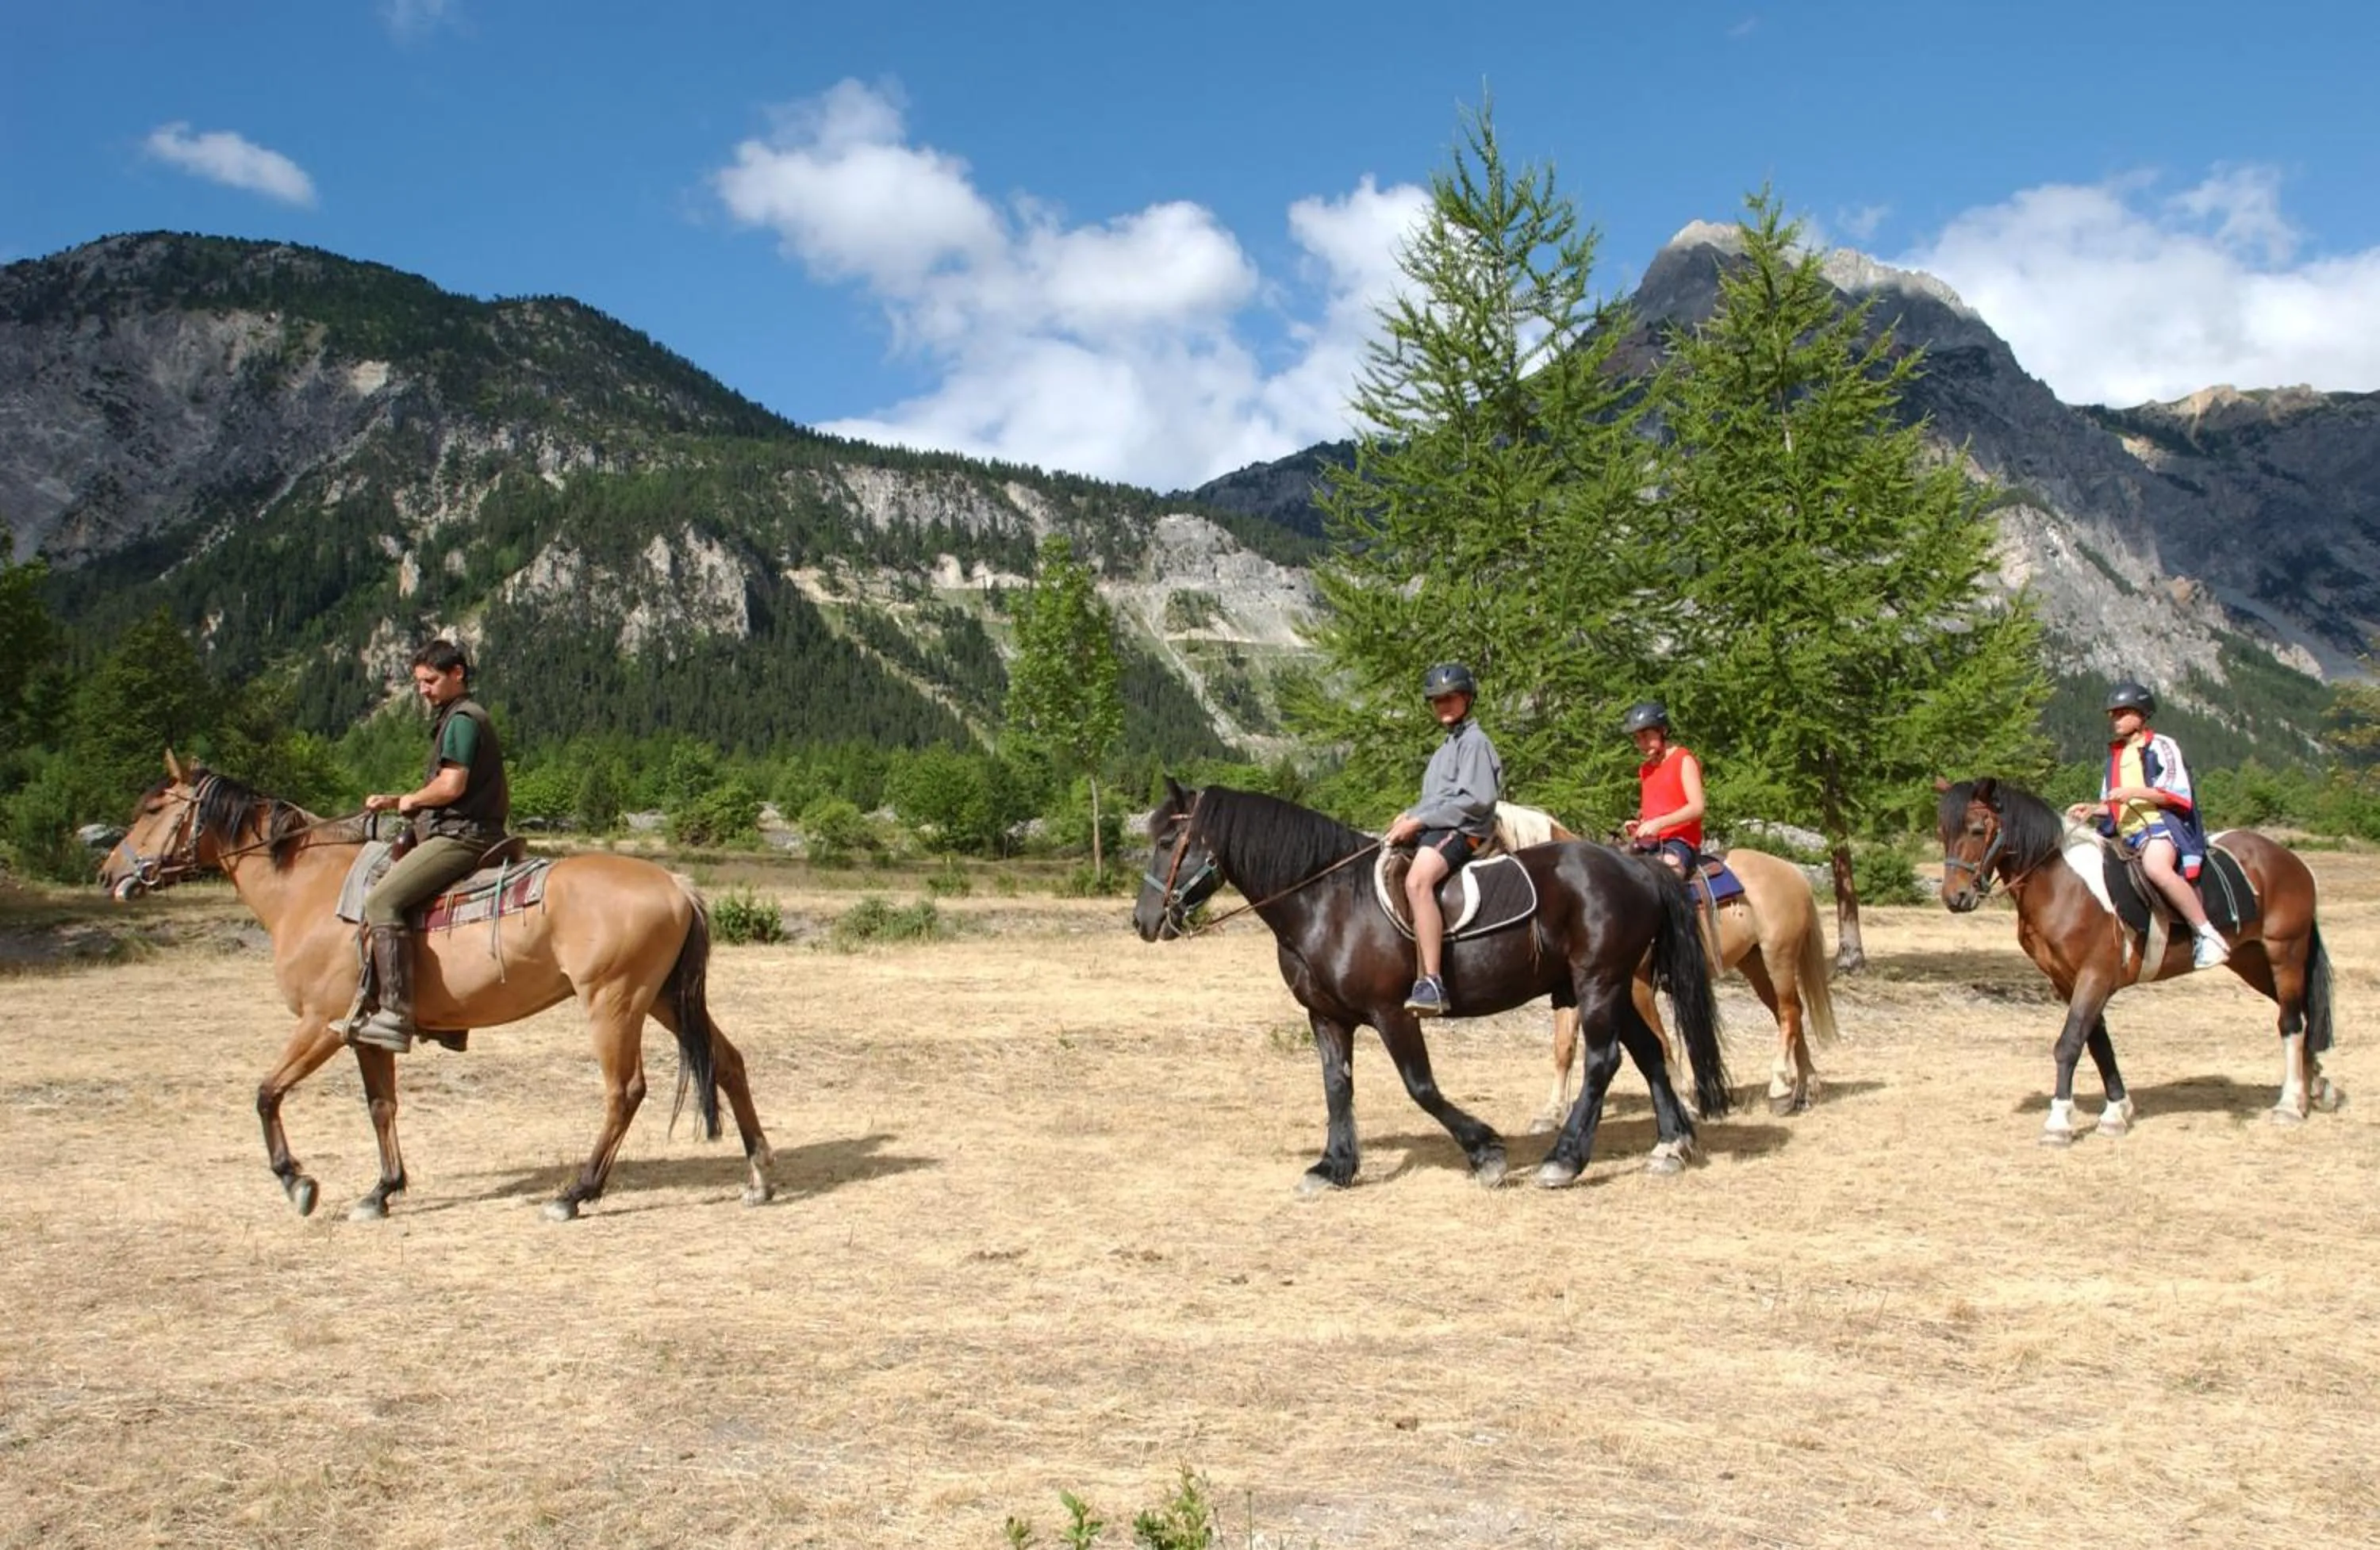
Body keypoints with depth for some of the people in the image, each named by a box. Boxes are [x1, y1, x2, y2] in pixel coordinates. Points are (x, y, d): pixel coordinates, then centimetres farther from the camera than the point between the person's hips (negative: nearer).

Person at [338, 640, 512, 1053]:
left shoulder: (462, 719, -9)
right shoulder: (454, 718, 24)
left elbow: (451, 786, -21)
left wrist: (409, 800, -4)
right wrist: (394, 802, 15)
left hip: (460, 835, -11)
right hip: (459, 834, 11)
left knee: (381, 900, -21)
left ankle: (396, 1015, -28)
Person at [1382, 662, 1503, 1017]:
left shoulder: (1474, 741, -3)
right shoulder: (1449, 745, 27)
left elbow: (1475, 799, -15)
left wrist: (1419, 821, -16)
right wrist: (1410, 815, 9)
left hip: (1460, 830, -11)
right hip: (1433, 829, 11)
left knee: (1417, 881, -37)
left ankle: (1431, 985, -45)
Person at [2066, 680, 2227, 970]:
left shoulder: (2161, 746, 1)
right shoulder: (2114, 754, 22)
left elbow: (2179, 795, -7)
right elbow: (2111, 804, 26)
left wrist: (2135, 792, -18)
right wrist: (2092, 809, 5)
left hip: (2159, 824, -9)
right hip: (2124, 834, 9)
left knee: (2156, 868, -35)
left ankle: (2208, 935, -29)